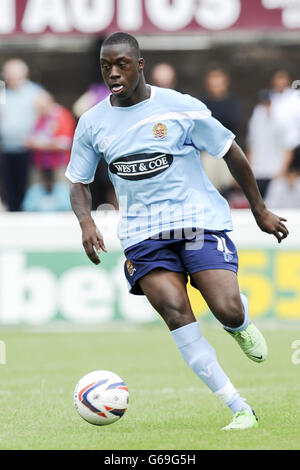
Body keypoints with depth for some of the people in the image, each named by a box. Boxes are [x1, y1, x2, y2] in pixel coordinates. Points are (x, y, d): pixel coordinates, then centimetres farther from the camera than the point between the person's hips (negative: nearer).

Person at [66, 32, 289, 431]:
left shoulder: (181, 109, -6)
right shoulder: (92, 123, 3)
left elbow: (231, 153, 3)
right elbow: (78, 181, 13)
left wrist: (260, 211, 8)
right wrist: (86, 222, -8)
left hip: (201, 222, -2)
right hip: (143, 232, 2)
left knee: (228, 311, -20)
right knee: (176, 313, -19)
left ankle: (241, 324, 23)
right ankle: (240, 410, -13)